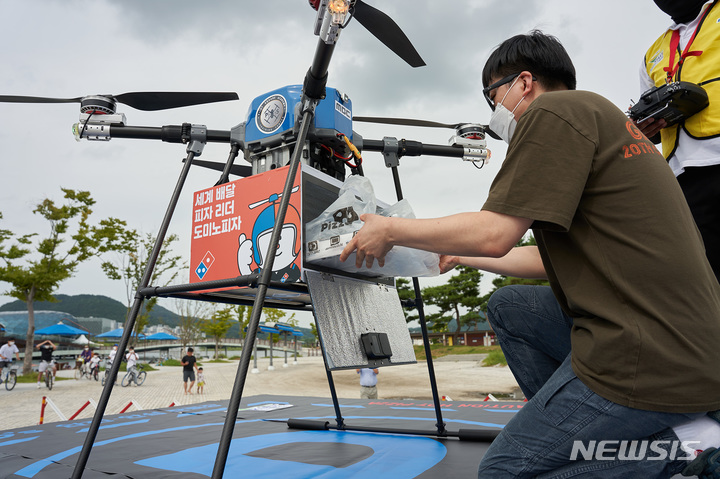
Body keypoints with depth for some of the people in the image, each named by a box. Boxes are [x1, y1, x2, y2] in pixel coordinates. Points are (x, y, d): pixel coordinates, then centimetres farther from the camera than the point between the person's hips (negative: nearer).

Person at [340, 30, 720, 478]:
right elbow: (550, 258, 22)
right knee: (509, 306, 21)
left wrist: (391, 230, -2)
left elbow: (494, 234, -17)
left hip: (650, 360, -10)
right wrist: (460, 256, 30)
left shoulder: (554, 110, -9)